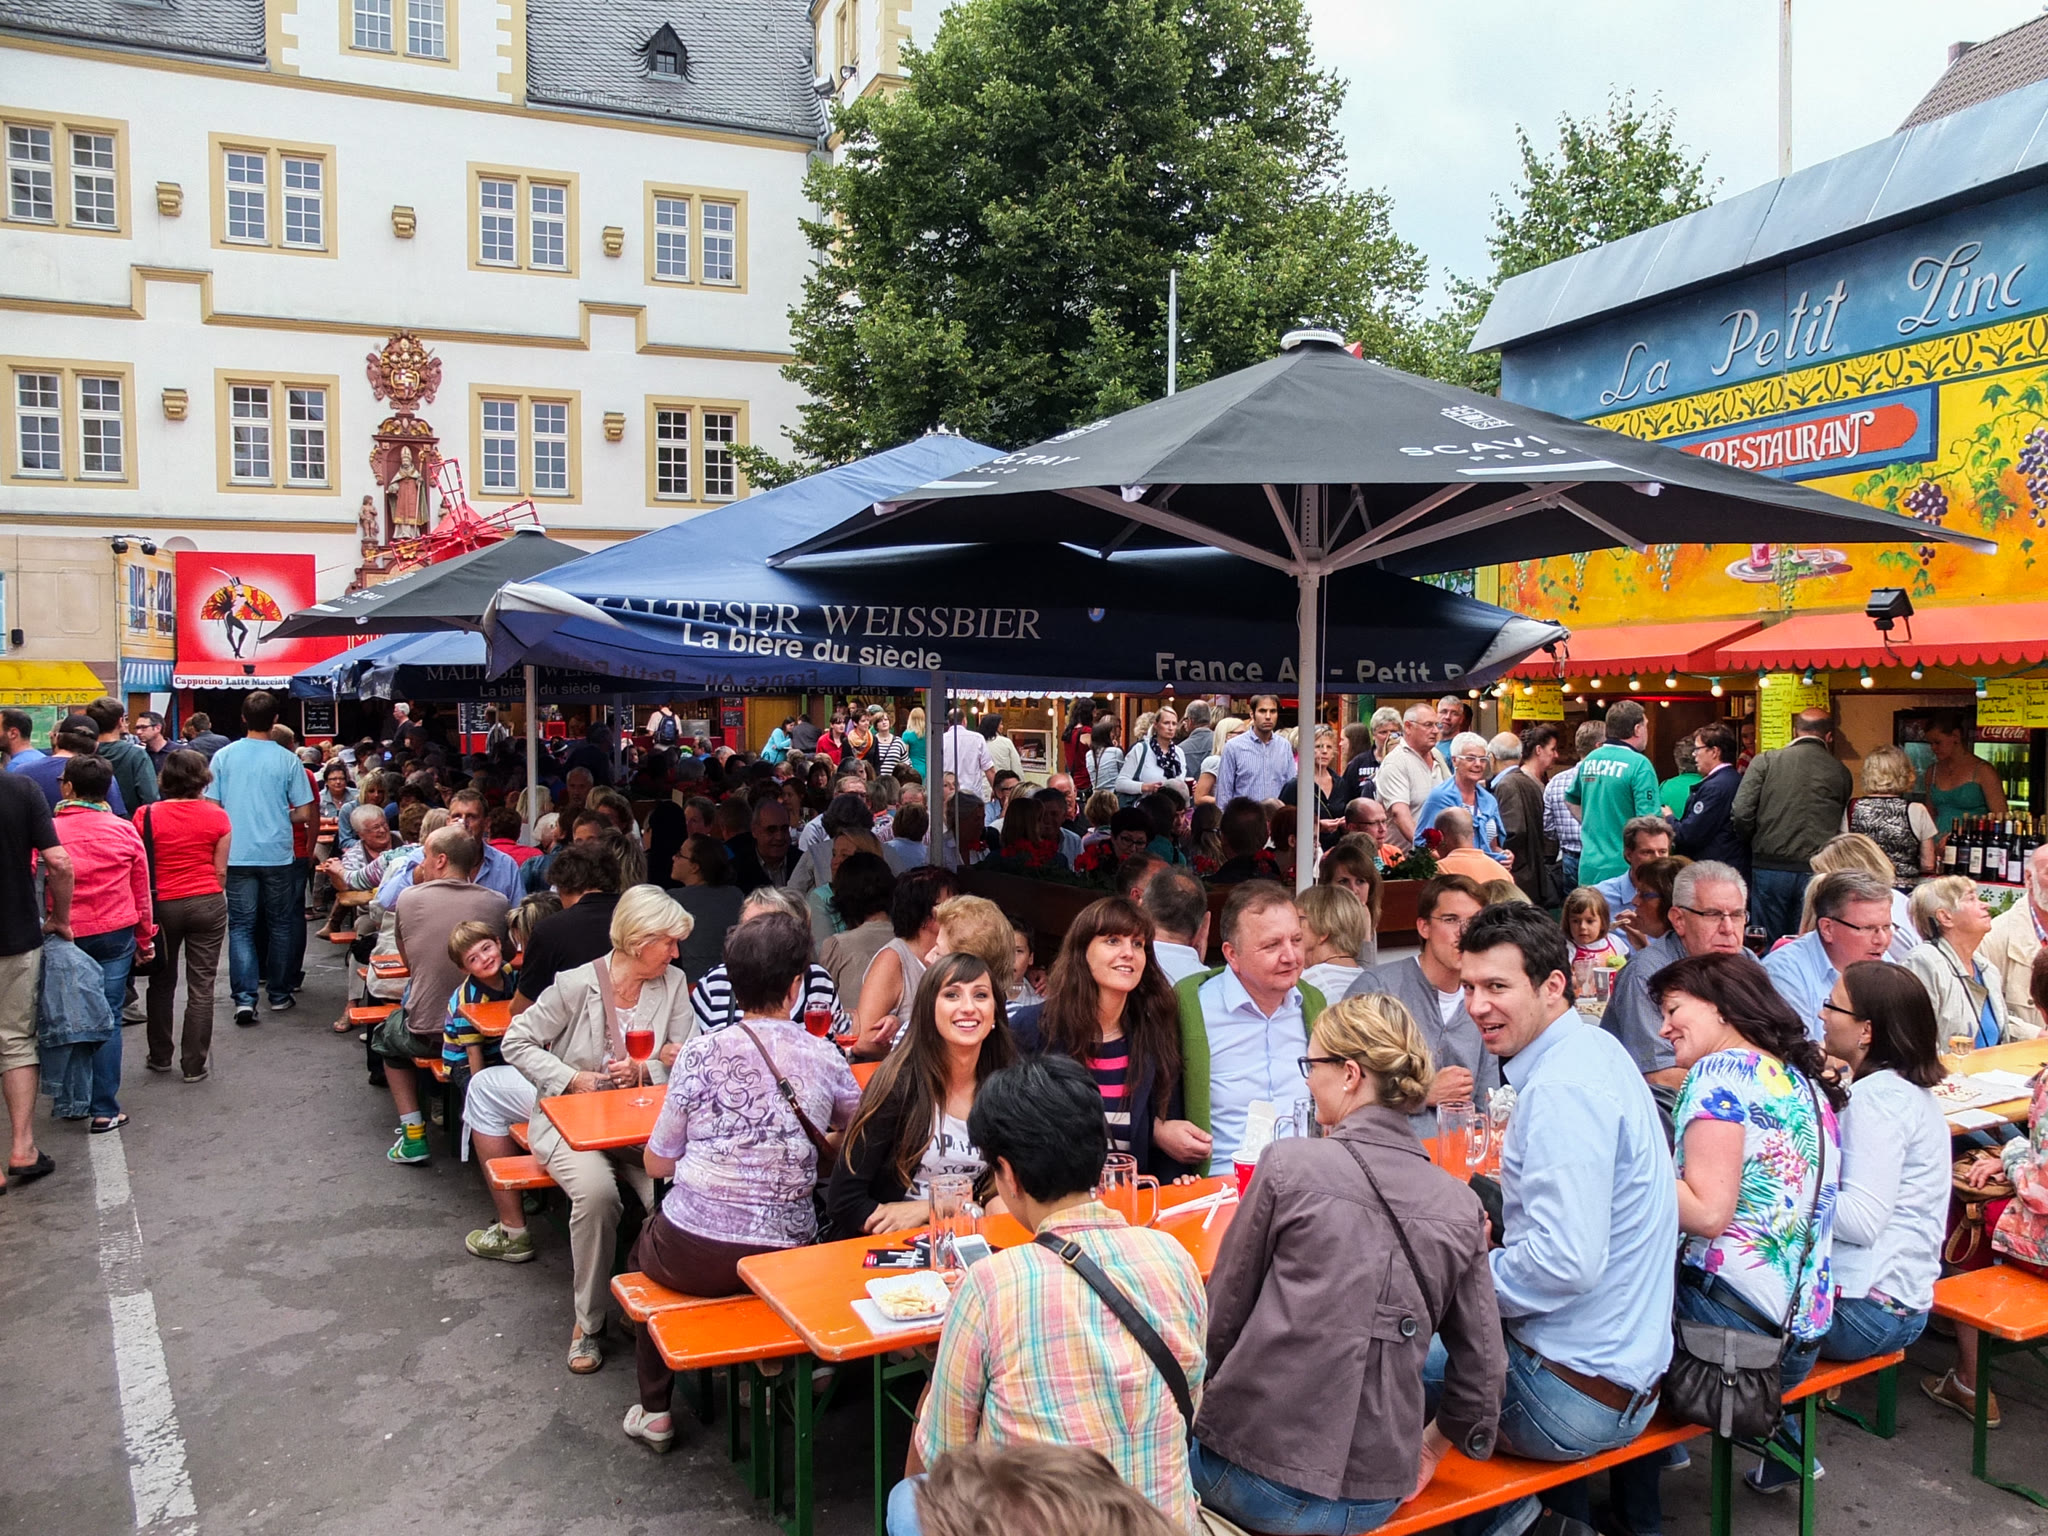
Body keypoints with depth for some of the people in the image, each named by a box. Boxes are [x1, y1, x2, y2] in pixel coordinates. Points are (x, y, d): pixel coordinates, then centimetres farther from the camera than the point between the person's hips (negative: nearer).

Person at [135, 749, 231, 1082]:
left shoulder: (146, 815, -6)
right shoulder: (217, 817, -5)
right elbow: (221, 870, -2)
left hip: (162, 904, 1)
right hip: (207, 903, -1)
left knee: (162, 982, 17)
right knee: (201, 986, 4)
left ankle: (160, 1056, 27)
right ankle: (194, 1065, 6)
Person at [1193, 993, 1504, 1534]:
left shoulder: (1289, 1164, -11)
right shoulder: (1460, 1206, 0)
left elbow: (1221, 1319, -4)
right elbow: (1483, 1368, 5)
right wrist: (1430, 1447, 22)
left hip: (1260, 1483, -5)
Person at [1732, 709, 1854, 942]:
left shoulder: (1766, 761, -1)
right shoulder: (1841, 773, 3)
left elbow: (1741, 812, -6)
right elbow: (1844, 826, 6)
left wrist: (1754, 843, 11)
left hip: (1770, 867, -1)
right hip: (1817, 871, 1)